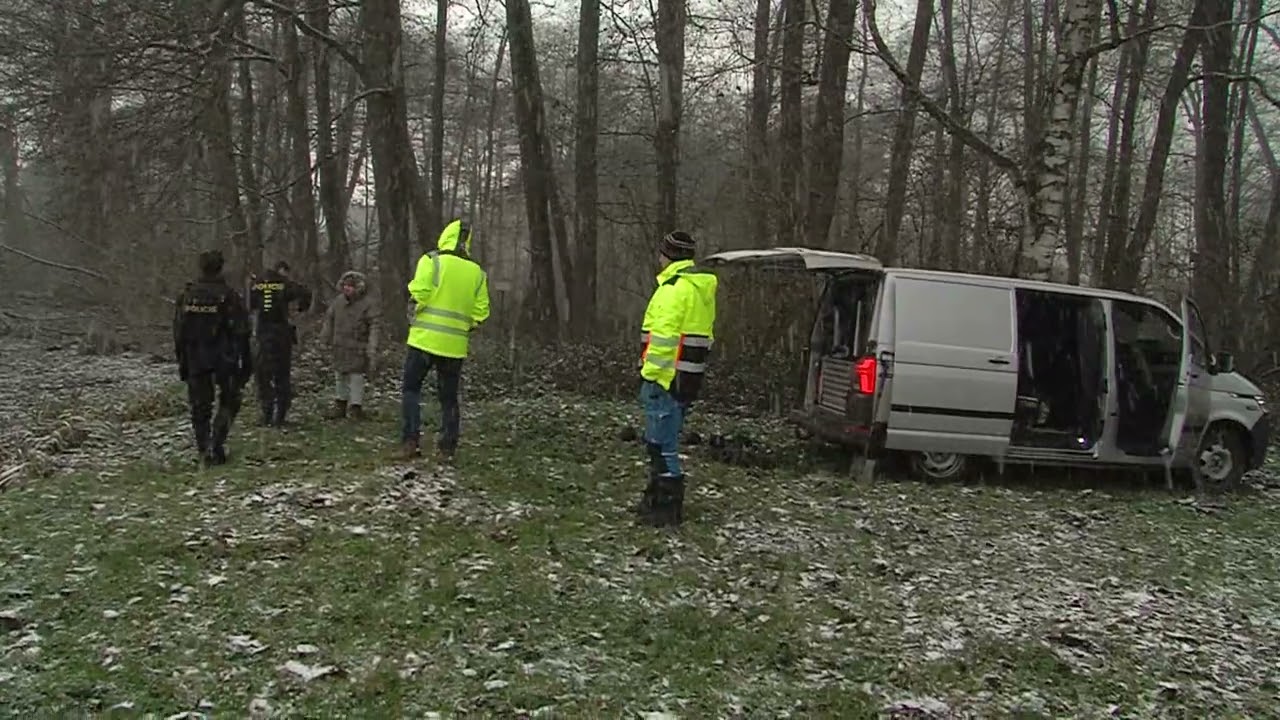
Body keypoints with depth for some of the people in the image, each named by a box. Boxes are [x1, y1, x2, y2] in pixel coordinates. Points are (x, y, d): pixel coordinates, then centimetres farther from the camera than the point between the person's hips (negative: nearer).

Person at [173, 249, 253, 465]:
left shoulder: (186, 296, 3)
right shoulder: (229, 296, -8)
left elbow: (178, 333, 7)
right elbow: (241, 334, -9)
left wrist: (182, 362, 14)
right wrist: (247, 364, -2)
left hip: (195, 361, 3)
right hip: (224, 359, -3)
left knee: (200, 407, 10)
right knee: (228, 402, 11)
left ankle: (205, 451, 10)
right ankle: (216, 443, -6)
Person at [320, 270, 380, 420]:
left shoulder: (367, 304, -10)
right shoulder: (338, 301, 5)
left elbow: (373, 327, -11)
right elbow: (329, 319, 16)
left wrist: (372, 349, -16)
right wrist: (326, 340, 16)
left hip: (357, 349, -5)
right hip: (340, 347, 5)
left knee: (356, 377, -2)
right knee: (340, 376, 13)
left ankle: (356, 407, 8)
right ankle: (340, 405, 24)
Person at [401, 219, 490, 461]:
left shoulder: (432, 261, -6)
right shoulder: (477, 273, 6)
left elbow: (418, 295, -15)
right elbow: (481, 312, 3)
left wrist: (413, 315, 4)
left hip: (425, 339, -3)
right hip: (455, 345, 3)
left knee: (411, 388, 11)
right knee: (449, 397, 14)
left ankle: (410, 441, 1)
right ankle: (447, 448, 13)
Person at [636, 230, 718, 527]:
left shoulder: (674, 288, -15)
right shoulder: (701, 288, 17)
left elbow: (664, 336, -22)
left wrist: (650, 372, -18)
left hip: (667, 378, -10)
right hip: (688, 377, 10)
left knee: (662, 443, -4)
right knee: (659, 441, 20)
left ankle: (667, 508, 1)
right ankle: (657, 497, 30)